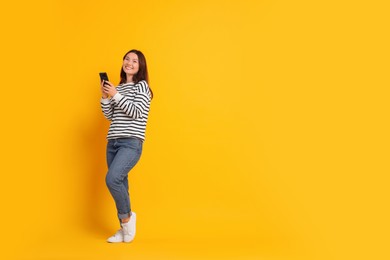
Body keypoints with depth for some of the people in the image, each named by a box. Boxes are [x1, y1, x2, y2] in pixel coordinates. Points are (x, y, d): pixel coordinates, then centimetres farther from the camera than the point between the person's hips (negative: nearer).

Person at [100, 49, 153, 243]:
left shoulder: (142, 85, 1)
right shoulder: (118, 88, 17)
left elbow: (136, 113, -12)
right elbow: (110, 116, 14)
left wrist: (116, 95, -13)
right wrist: (105, 97, -1)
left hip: (131, 142, -6)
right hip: (113, 142, 6)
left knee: (112, 179, -23)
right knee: (119, 184, 6)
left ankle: (127, 217, 0)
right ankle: (124, 229, 16)